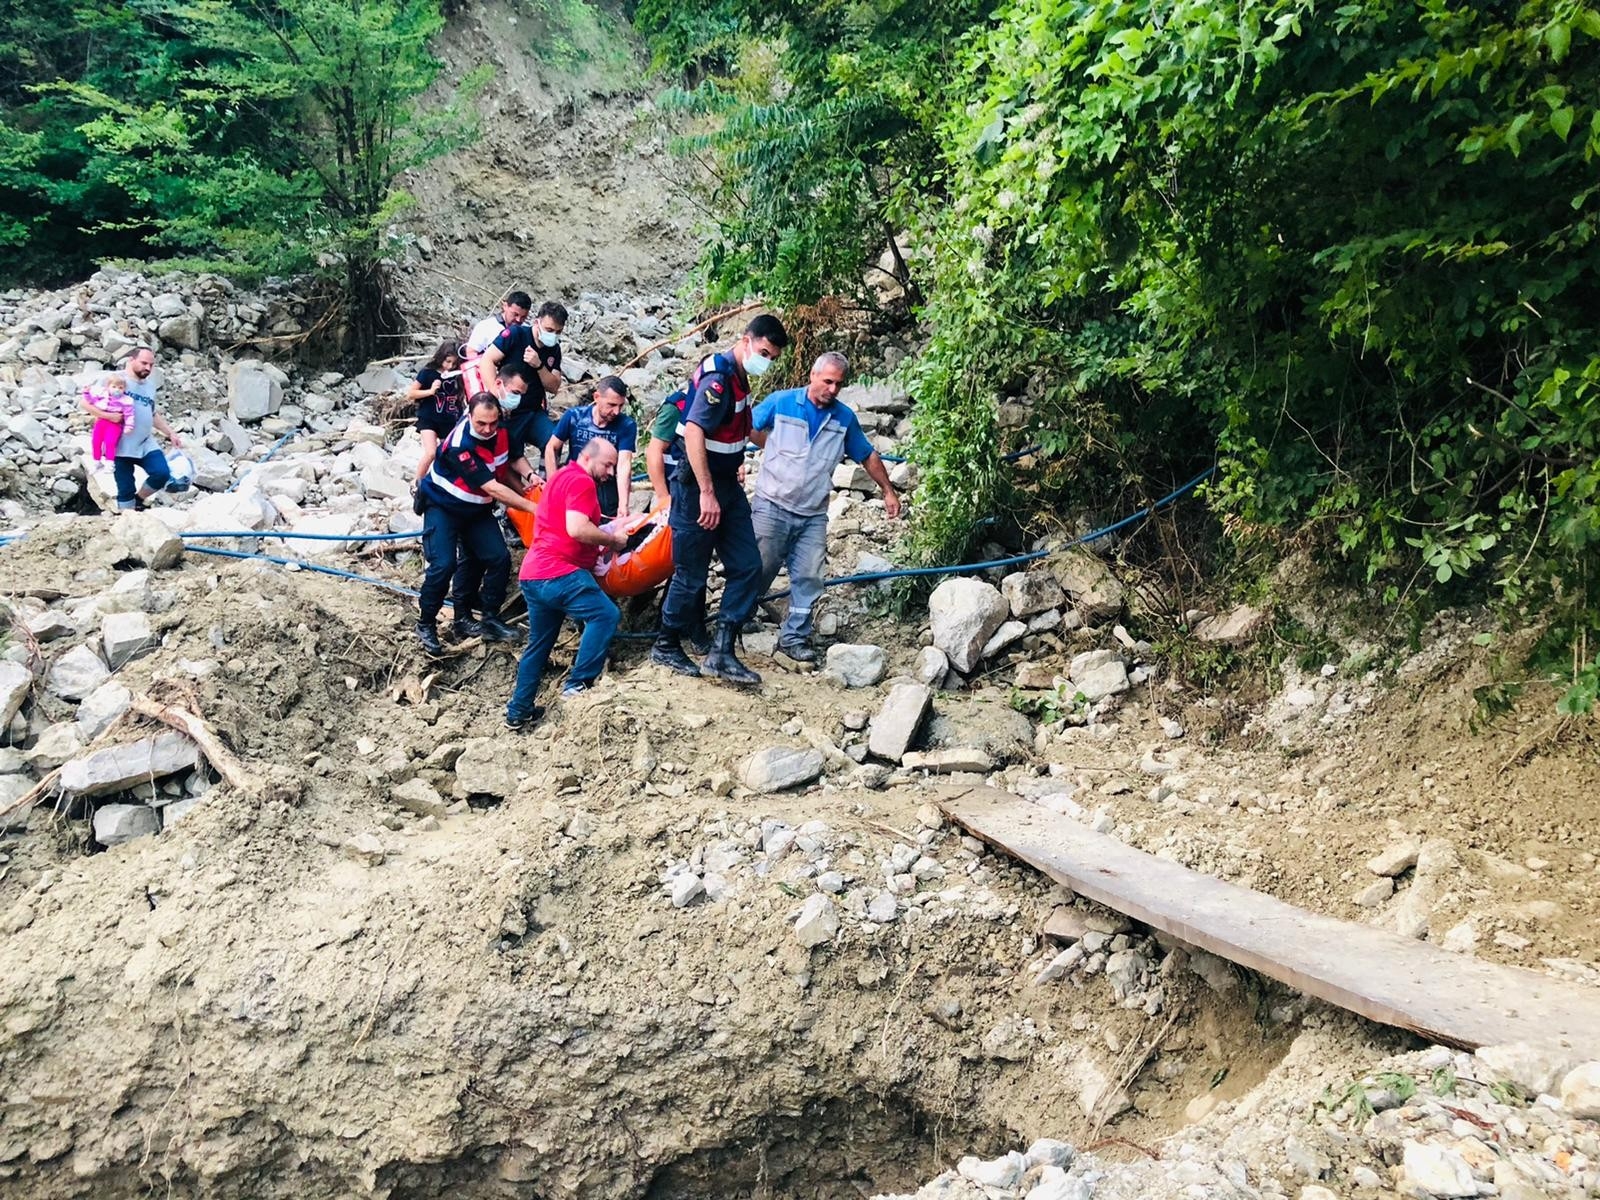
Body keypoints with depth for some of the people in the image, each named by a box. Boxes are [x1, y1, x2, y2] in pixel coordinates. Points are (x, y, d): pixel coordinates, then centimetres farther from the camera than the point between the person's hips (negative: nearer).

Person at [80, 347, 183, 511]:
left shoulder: (150, 385, 13)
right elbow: (86, 402, -8)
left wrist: (170, 434, 17)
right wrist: (107, 415, -21)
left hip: (146, 444, 5)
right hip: (121, 447, -5)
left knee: (162, 474, -14)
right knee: (125, 490, 0)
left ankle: (138, 500, 14)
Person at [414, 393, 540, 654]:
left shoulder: (501, 431, -13)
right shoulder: (459, 445, -33)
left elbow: (510, 457, 8)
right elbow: (492, 488, -34)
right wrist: (533, 508, -33)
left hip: (477, 509, 7)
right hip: (442, 507, -6)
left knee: (499, 558, -4)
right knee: (443, 565, -19)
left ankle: (490, 618, 9)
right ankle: (426, 624, -2)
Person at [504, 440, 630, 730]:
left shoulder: (562, 476, 24)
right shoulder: (581, 481, -8)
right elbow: (577, 529, -21)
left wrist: (600, 544, 19)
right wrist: (612, 539, -7)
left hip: (533, 575, 11)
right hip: (558, 573, -11)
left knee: (539, 645, 16)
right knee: (606, 615, -14)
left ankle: (519, 712, 21)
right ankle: (577, 685, -14)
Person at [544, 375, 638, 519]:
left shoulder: (627, 425, -16)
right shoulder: (574, 416, -13)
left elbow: (624, 464, -24)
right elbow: (551, 448, -2)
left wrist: (623, 504, -36)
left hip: (605, 486, 0)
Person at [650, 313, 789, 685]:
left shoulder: (737, 376, 9)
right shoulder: (718, 378, -20)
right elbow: (693, 433, -29)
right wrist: (707, 494, -30)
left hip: (726, 485, 10)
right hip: (698, 487, -9)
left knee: (747, 566, 4)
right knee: (691, 574, 2)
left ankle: (721, 653, 5)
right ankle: (666, 647, 20)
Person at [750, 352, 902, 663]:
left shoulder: (844, 418, 4)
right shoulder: (781, 402, -6)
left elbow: (868, 456, 15)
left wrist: (888, 491, 18)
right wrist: (776, 450, 1)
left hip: (813, 515, 3)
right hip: (772, 507, -3)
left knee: (808, 578, 2)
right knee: (758, 572, 4)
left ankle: (794, 637, 13)